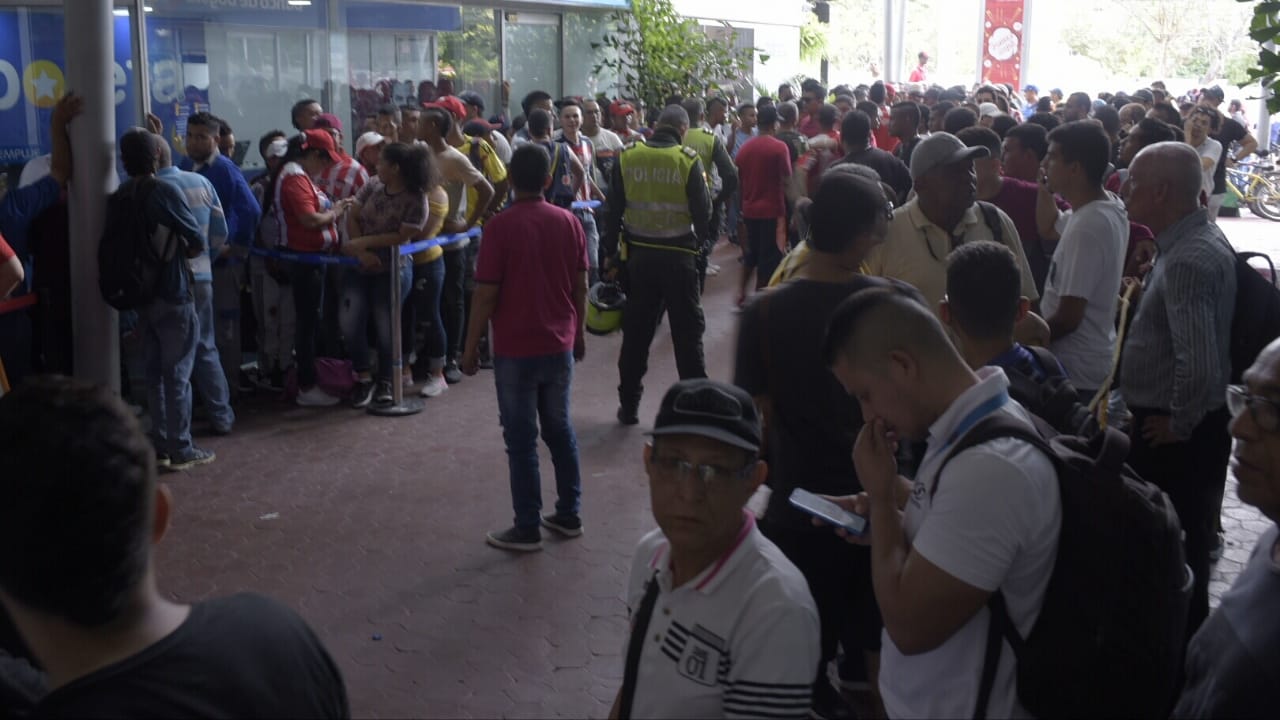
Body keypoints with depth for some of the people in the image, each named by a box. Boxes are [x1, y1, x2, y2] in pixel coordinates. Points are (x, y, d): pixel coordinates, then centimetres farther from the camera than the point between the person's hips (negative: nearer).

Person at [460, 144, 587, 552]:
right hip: (559, 345, 5)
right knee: (560, 429, 17)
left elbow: (486, 295, -13)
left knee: (521, 438, 3)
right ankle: (569, 515, 25)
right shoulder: (569, 222, 0)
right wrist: (579, 334, 18)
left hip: (515, 350, -5)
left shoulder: (500, 227, -14)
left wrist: (471, 348, -4)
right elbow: (580, 287, 5)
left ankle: (527, 529, 8)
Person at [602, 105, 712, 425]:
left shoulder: (626, 158, -1)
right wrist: (700, 242, 13)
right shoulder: (688, 160, -9)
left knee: (636, 332, 11)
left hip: (639, 255, 3)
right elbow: (702, 210, -6)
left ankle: (629, 405, 17)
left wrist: (611, 250, 11)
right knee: (687, 332, 6)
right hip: (679, 257, -2)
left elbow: (614, 209, 2)